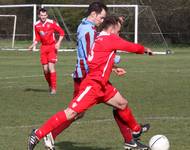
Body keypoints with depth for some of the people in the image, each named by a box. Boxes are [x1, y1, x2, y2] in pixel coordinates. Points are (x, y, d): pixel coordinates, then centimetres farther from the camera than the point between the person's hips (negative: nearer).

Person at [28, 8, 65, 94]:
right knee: (45, 69, 2)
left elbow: (61, 32, -4)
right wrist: (33, 45, -3)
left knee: (51, 67, -14)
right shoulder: (36, 25, 2)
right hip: (43, 47, 4)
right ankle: (50, 85, 25)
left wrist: (58, 43, -14)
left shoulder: (52, 23, -11)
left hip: (52, 46, -4)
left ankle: (53, 88, -9)